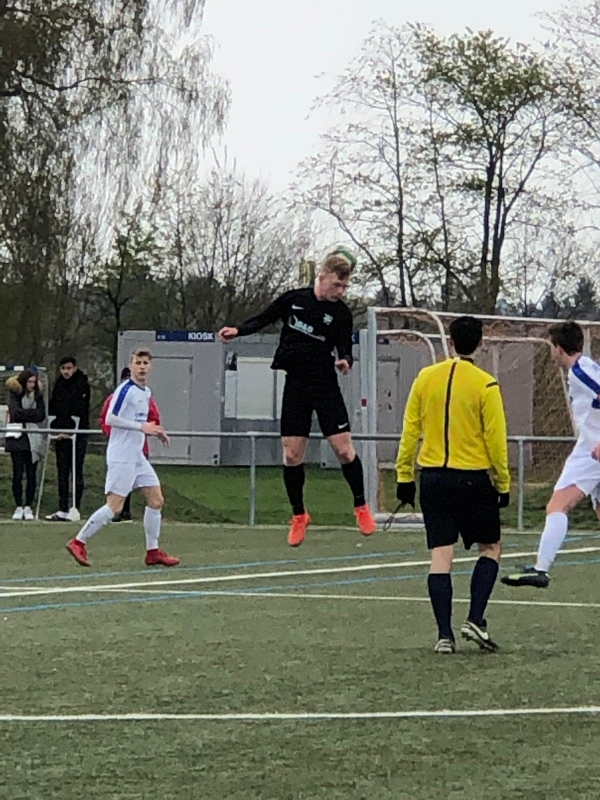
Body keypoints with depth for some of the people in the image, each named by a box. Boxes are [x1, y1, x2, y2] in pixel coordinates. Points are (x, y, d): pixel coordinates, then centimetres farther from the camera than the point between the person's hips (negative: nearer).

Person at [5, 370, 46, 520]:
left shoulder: (37, 394, 8)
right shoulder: (15, 394, 1)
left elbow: (41, 416, 0)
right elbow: (15, 413, -12)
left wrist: (24, 414, -7)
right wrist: (32, 413, -7)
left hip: (33, 439, 2)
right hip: (17, 438, -2)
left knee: (31, 474, 1)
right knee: (18, 473, -3)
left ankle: (28, 507, 7)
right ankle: (19, 507, 4)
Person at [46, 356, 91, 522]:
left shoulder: (82, 384, -6)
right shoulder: (59, 385, 13)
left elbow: (78, 412, -13)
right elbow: (52, 409, 15)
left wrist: (67, 431, -18)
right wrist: (54, 428, 2)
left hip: (78, 435, -6)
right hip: (60, 434, 6)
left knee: (77, 472, -4)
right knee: (62, 472, 6)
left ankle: (75, 509, -4)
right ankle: (63, 509, 9)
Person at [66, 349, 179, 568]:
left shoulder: (146, 393, 15)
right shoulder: (125, 390, -13)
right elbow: (110, 419, -19)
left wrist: (154, 431, 10)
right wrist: (142, 427, -22)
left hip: (137, 457, 9)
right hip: (121, 457, -9)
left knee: (156, 500, 5)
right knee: (114, 506, -11)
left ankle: (153, 552, 11)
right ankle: (78, 542, -1)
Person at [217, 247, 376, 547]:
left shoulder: (341, 313, -4)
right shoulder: (293, 299, -1)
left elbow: (345, 348, -4)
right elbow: (264, 319, 10)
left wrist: (345, 361, -27)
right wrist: (238, 330, -6)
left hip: (326, 386, -2)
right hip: (295, 384, 2)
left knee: (344, 449, -7)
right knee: (292, 454, 1)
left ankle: (361, 506, 12)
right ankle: (299, 515, 16)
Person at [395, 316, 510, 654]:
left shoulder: (426, 378, 3)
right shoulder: (486, 385, -8)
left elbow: (410, 431, 5)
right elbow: (496, 439, -7)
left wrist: (404, 477, 12)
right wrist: (503, 484, 2)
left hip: (433, 477, 3)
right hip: (473, 479, -3)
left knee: (441, 556, 4)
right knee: (491, 549, 14)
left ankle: (445, 633, -1)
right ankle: (475, 620, 1)